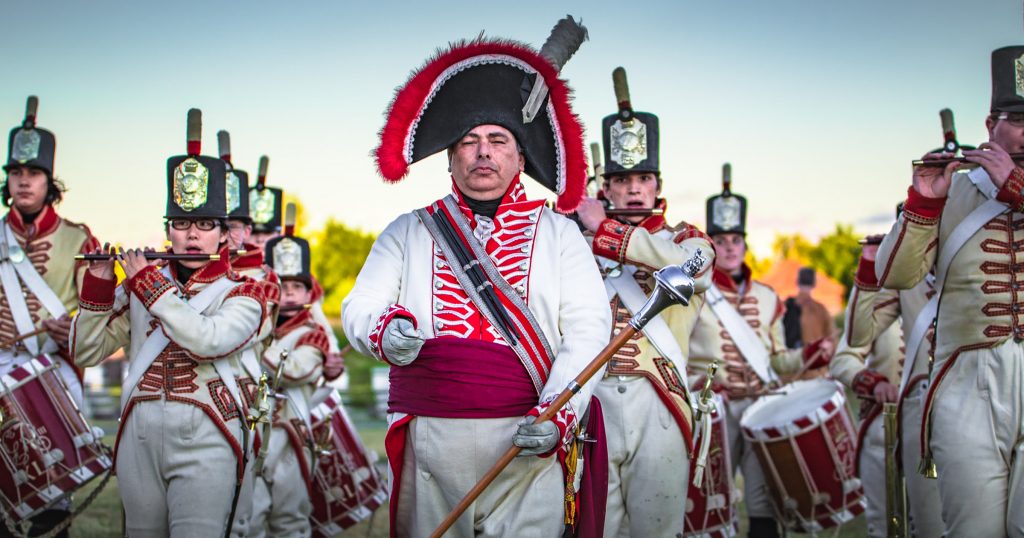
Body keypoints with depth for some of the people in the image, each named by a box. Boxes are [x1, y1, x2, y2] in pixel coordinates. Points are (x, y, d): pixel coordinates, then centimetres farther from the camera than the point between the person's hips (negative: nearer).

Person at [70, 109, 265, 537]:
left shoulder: (242, 292, 3)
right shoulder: (138, 286, 13)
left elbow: (207, 340, -19)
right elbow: (86, 353, 11)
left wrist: (147, 282, -11)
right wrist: (98, 284, -1)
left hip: (204, 441, -4)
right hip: (139, 436, 4)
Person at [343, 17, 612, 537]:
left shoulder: (558, 233, 10)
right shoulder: (409, 232, 15)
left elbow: (588, 329, 1)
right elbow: (357, 307, 10)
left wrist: (556, 416, -13)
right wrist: (383, 330, -15)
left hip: (526, 442, -1)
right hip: (427, 439, 1)